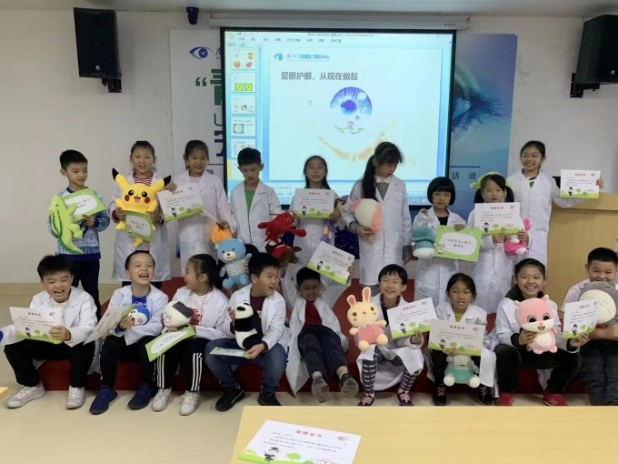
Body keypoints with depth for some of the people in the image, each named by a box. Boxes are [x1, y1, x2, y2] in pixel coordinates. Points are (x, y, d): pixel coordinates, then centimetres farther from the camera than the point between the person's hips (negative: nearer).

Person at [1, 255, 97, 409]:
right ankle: (32, 386, 9)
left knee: (86, 346, -37)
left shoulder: (84, 299, -21)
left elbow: (88, 329, -35)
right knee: (13, 347, -14)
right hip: (47, 345, 5)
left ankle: (77, 387, -11)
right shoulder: (38, 300, -5)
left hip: (75, 344, -5)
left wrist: (69, 335, -58)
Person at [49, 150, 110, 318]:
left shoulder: (95, 196, 2)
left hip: (91, 253, 2)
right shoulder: (60, 198, -4)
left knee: (93, 294, 12)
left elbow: (105, 220, 5)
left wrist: (95, 223, -15)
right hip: (68, 254, -1)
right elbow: (52, 227, -5)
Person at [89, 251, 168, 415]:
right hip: (123, 342, 2)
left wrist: (130, 329, -33)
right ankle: (106, 388, -9)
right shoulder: (119, 294, -7)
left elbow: (157, 327, -22)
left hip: (146, 342, -2)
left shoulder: (160, 297, -13)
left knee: (148, 342, -32)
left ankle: (147, 386, -9)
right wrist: (120, 327, -37)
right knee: (109, 342, -27)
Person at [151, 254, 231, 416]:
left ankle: (192, 393, -13)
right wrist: (171, 327, -20)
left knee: (194, 348, -36)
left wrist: (197, 330, -25)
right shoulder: (181, 293, 3)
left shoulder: (220, 300, -12)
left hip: (204, 342, -4)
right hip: (180, 338, 4)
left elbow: (225, 333, -16)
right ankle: (164, 389, -3)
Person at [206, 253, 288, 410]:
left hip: (268, 345, -2)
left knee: (277, 357, -36)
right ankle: (233, 389, 6)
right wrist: (234, 323, -26)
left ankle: (267, 393, -1)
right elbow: (232, 332, -1)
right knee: (211, 348, -19)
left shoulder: (278, 301, -8)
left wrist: (262, 346, -36)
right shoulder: (237, 296, -5)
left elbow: (275, 331, -16)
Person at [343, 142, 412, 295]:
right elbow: (347, 212, 5)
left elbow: (405, 218, 8)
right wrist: (355, 227, -14)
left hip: (394, 248, 2)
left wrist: (407, 245, 9)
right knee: (370, 292, 4)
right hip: (370, 248, -1)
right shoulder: (361, 185, -2)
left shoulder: (400, 185, 3)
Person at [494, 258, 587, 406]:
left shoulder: (550, 305, -4)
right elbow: (502, 335, -18)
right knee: (504, 352, -37)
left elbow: (555, 336, -10)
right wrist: (518, 340, -40)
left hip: (541, 352, 4)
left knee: (573, 357, -12)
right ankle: (506, 393, -9)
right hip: (514, 350, -4)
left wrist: (570, 343, -33)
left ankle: (553, 392, 13)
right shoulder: (506, 304, -15)